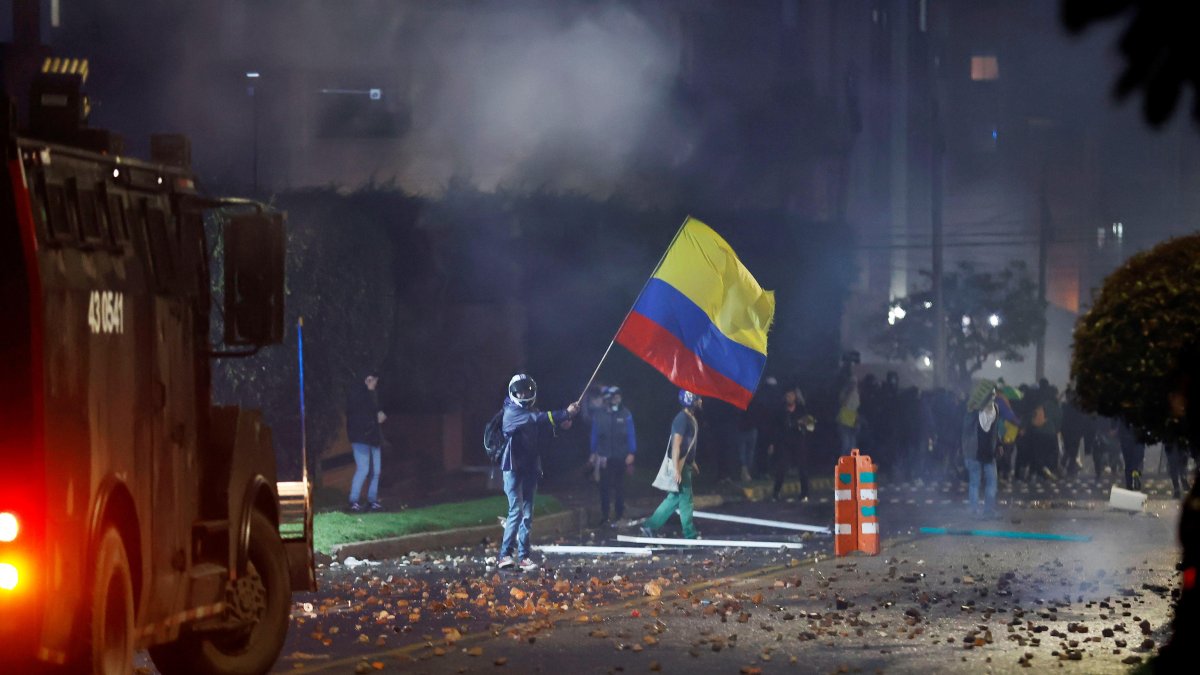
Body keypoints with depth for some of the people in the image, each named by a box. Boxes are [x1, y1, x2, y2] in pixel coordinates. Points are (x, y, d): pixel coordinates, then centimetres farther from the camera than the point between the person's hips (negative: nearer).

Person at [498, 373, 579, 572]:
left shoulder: (531, 412, 14)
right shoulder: (512, 412, -8)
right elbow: (537, 419, -23)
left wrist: (561, 423, -15)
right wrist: (565, 414, -28)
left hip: (530, 468, 7)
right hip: (513, 467, -7)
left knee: (527, 514, 5)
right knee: (516, 510, -15)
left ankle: (523, 556, 8)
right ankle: (505, 555, -13)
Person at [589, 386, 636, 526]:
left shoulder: (625, 414, -4)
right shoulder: (598, 415, -1)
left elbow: (631, 434, -2)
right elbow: (594, 435, 7)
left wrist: (631, 453, -7)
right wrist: (593, 453, 7)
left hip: (620, 456, -1)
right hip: (604, 457, 1)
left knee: (619, 486, 8)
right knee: (604, 486, 2)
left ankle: (619, 514, 16)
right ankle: (604, 515, 10)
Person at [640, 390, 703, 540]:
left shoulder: (690, 418, 12)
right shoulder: (682, 419, -18)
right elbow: (676, 444, -23)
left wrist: (692, 462, 27)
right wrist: (676, 469, -27)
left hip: (685, 464, 10)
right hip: (680, 466, -10)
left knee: (674, 498, 11)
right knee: (685, 499, 0)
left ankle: (650, 525, 12)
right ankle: (690, 534, 8)